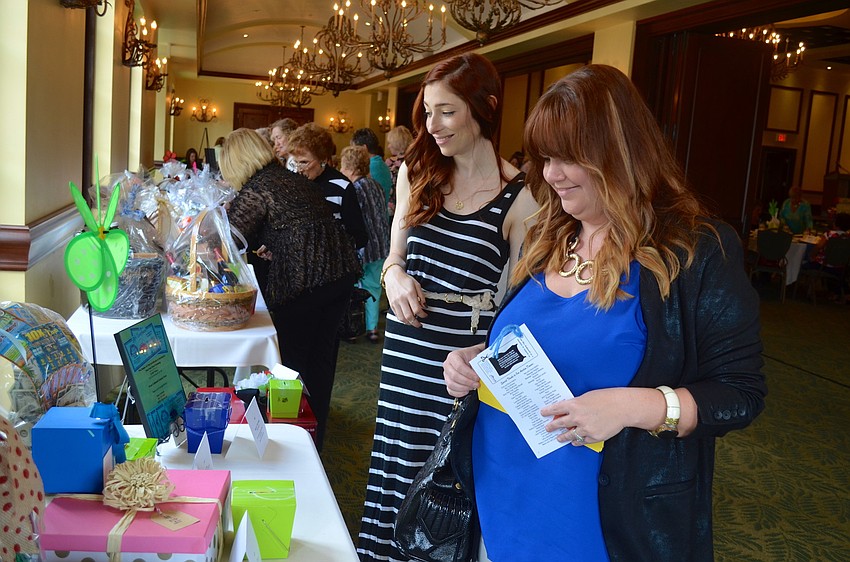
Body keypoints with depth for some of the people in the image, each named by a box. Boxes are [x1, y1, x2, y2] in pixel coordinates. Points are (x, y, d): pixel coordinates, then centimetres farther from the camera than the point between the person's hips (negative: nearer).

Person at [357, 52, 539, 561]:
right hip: (406, 353, 4)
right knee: (395, 475, 14)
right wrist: (394, 276, -8)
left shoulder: (520, 196, -9)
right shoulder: (416, 173, 6)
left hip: (466, 365, -4)